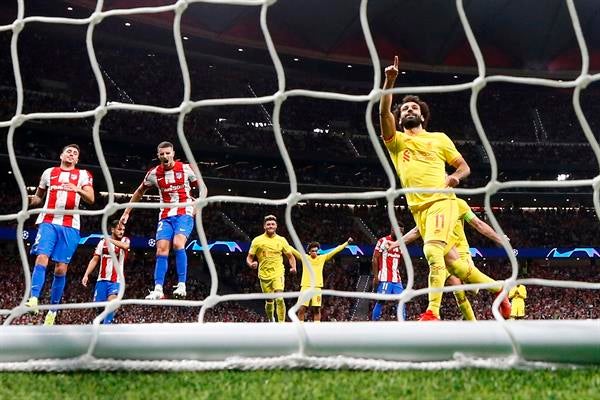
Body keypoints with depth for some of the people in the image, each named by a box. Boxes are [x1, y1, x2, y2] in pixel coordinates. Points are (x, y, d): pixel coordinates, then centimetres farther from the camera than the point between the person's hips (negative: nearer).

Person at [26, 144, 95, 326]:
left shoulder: (83, 174, 9)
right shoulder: (49, 172, 16)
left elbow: (91, 199, -4)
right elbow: (39, 196, 26)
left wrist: (78, 190, -24)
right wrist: (31, 200, 3)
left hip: (70, 226, -1)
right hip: (48, 222, 1)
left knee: (61, 268, -2)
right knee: (42, 258, -19)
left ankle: (53, 309, 5)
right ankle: (33, 299, -24)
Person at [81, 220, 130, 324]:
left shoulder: (125, 240, 3)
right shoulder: (103, 242, 9)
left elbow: (125, 246, -23)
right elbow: (94, 260, 10)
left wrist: (110, 240, -19)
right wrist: (86, 274, 0)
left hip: (116, 280, -3)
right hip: (102, 279, 3)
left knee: (112, 303, -21)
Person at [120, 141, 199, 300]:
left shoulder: (186, 168, -5)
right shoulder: (154, 173, 3)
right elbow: (139, 192, 17)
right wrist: (127, 212, 16)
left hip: (184, 214, -3)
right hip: (165, 216, 4)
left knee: (178, 244, -25)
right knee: (161, 249, -9)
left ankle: (182, 285, -20)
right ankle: (158, 290, -9)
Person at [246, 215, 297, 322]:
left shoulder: (281, 240, 4)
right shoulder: (257, 240, 1)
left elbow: (290, 256, 11)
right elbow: (249, 257, 5)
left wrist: (293, 267, -8)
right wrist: (251, 264, -18)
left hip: (278, 273, -1)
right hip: (264, 275, 1)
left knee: (279, 298, -19)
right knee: (269, 301, 8)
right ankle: (270, 319, 35)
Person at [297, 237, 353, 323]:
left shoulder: (322, 258, 8)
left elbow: (334, 251, 8)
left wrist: (346, 243, 7)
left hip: (317, 287, 1)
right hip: (305, 286, -1)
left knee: (316, 310, 0)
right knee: (301, 309, -5)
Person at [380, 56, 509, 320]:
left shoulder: (439, 138, 12)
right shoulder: (395, 140, 13)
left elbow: (464, 166, 13)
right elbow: (384, 112, -5)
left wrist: (455, 176, -10)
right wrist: (389, 81, -15)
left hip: (441, 201, -4)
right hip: (418, 208, 4)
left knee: (433, 251, -26)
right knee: (448, 260, 7)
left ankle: (432, 313, -28)